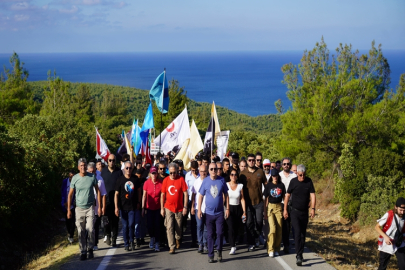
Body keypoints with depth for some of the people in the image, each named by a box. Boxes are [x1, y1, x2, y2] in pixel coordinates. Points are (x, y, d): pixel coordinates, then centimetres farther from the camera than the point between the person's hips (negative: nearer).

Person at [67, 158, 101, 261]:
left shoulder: (92, 177, -1)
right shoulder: (75, 178, 0)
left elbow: (98, 190, 8)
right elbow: (70, 194, 6)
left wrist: (99, 206, 4)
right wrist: (69, 210, 2)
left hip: (90, 207, -1)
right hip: (79, 208, 1)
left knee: (90, 229, -10)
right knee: (81, 232, 2)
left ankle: (90, 249, 9)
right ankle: (83, 252, 10)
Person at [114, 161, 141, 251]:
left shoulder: (135, 179, 2)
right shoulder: (120, 180, -2)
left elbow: (138, 191, 16)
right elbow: (116, 194, -2)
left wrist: (138, 202, 11)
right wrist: (116, 207, -7)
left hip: (132, 206, 0)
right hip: (123, 207, 0)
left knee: (131, 224, -5)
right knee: (125, 226, 4)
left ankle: (131, 241, 18)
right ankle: (126, 244, 16)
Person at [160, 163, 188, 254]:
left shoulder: (181, 179, -6)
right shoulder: (166, 180, -1)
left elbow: (185, 193, -4)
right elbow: (163, 195, 5)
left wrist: (185, 207, -7)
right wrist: (162, 208, 2)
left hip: (179, 208, -1)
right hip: (168, 208, 1)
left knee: (178, 227, 12)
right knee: (169, 227, -6)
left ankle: (178, 239, 41)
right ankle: (172, 247, -3)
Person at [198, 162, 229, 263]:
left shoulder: (222, 180, -1)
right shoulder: (205, 181, -2)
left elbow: (226, 195, 6)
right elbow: (201, 196, 3)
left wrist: (227, 208, 2)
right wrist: (199, 210, -1)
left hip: (220, 212, 0)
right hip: (209, 212, 0)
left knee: (220, 233, -2)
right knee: (210, 235, 6)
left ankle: (219, 251, 19)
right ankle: (210, 255, 14)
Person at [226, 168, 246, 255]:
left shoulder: (240, 186, 4)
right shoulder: (226, 185, -1)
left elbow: (242, 199, 5)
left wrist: (244, 212, 1)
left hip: (237, 209, 2)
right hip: (229, 208, -2)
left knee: (236, 228, 7)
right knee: (231, 227, -15)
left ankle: (233, 242, 31)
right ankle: (233, 247, -15)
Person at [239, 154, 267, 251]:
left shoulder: (260, 172, 3)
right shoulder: (243, 173, 2)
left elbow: (266, 185, 13)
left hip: (259, 202, 0)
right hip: (248, 202, 0)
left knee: (259, 221, -2)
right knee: (249, 223, 2)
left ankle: (257, 235, 27)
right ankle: (251, 244, 10)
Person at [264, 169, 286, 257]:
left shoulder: (281, 185, 5)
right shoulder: (268, 185, 3)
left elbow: (284, 197, 12)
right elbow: (266, 199, 6)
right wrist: (265, 212, 4)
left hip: (279, 207, 2)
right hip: (270, 207, -2)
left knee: (279, 229, -1)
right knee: (273, 228, -14)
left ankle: (276, 249, 11)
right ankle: (270, 250, -6)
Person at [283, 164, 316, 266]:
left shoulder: (309, 181, -2)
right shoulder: (293, 181, -5)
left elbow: (312, 195, -7)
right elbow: (287, 195, 3)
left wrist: (313, 208, -19)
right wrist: (285, 209, 3)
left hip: (305, 212, 2)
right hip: (295, 212, -2)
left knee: (303, 234, 10)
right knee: (297, 233, -14)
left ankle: (300, 254, 24)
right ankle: (299, 257, -19)